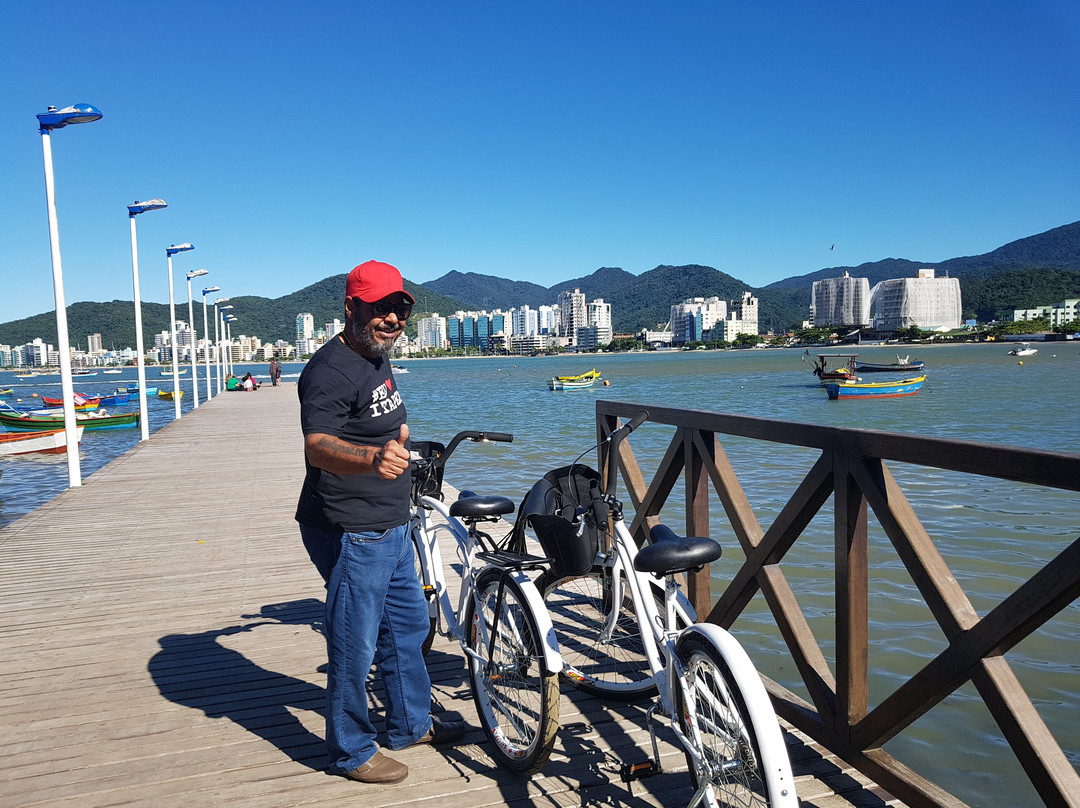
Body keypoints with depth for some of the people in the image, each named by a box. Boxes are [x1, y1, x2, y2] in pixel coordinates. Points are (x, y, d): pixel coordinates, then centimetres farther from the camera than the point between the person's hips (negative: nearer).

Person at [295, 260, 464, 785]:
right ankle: (351, 752, 22)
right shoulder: (331, 369, -20)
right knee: (355, 647, 2)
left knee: (407, 624, 21)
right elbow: (317, 446, -36)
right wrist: (373, 458, -51)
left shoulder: (377, 357, 10)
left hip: (390, 528, 10)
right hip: (349, 533, -10)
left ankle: (411, 723, 39)